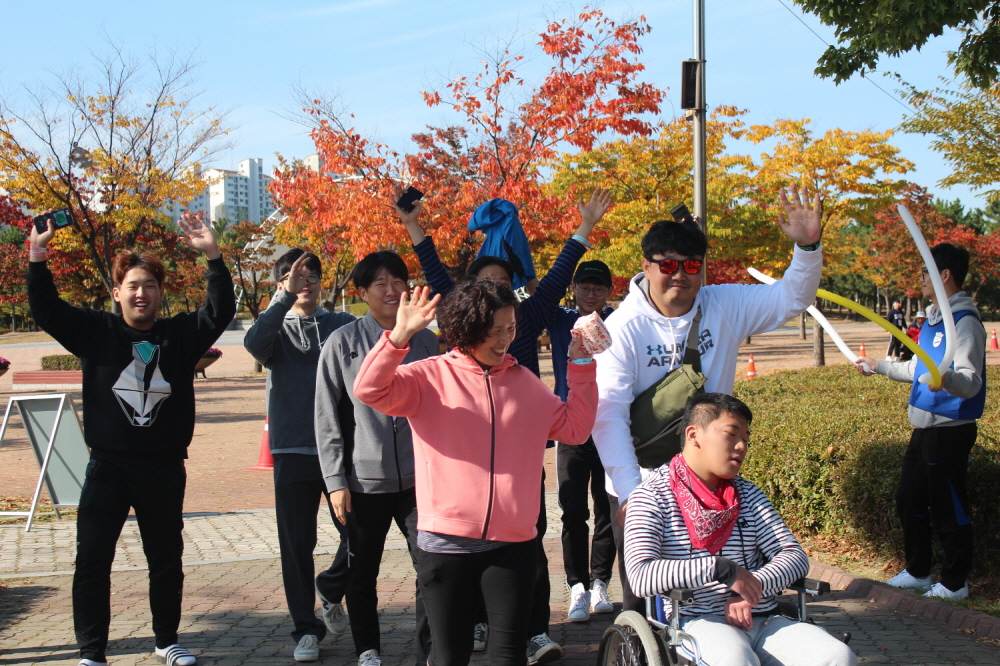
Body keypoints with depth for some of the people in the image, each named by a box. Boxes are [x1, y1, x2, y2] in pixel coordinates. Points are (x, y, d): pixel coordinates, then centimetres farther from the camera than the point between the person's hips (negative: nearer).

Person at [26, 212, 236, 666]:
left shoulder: (180, 335, 2)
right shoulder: (95, 331, 2)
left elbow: (221, 311, -8)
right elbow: (46, 310, -5)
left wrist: (212, 256, -19)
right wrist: (37, 257, -18)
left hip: (164, 470, 1)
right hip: (107, 468, -1)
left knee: (166, 560, 13)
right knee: (91, 561, -2)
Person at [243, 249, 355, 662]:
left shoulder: (343, 326, 9)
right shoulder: (277, 330, 6)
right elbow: (253, 343, -18)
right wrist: (287, 297, -26)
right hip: (293, 449, 0)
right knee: (297, 543, 3)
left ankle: (331, 590, 28)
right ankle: (306, 628, 16)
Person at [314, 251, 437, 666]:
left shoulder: (426, 342, 5)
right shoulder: (343, 343, -1)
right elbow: (326, 417, 0)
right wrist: (335, 480, -4)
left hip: (418, 480, 1)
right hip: (364, 481, -1)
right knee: (362, 573, 12)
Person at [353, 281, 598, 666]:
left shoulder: (524, 381, 10)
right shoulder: (431, 376, -2)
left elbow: (574, 428, 11)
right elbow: (370, 390, -15)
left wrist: (581, 367, 5)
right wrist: (400, 335, -26)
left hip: (512, 543, 3)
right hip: (446, 543, -2)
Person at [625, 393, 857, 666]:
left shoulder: (748, 494, 17)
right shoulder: (652, 496, 0)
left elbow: (795, 557, 7)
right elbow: (641, 577, -15)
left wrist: (751, 590, -13)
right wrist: (721, 569, -22)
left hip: (762, 620, 5)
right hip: (698, 621, -5)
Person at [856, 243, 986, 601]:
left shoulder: (964, 320, -17)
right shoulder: (933, 317, 13)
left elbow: (972, 382, -29)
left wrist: (948, 378, -50)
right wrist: (879, 367, 36)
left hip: (950, 430, -10)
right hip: (925, 427, 10)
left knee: (949, 508, 1)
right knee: (909, 501, 17)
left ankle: (955, 583, 14)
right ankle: (918, 572, 31)